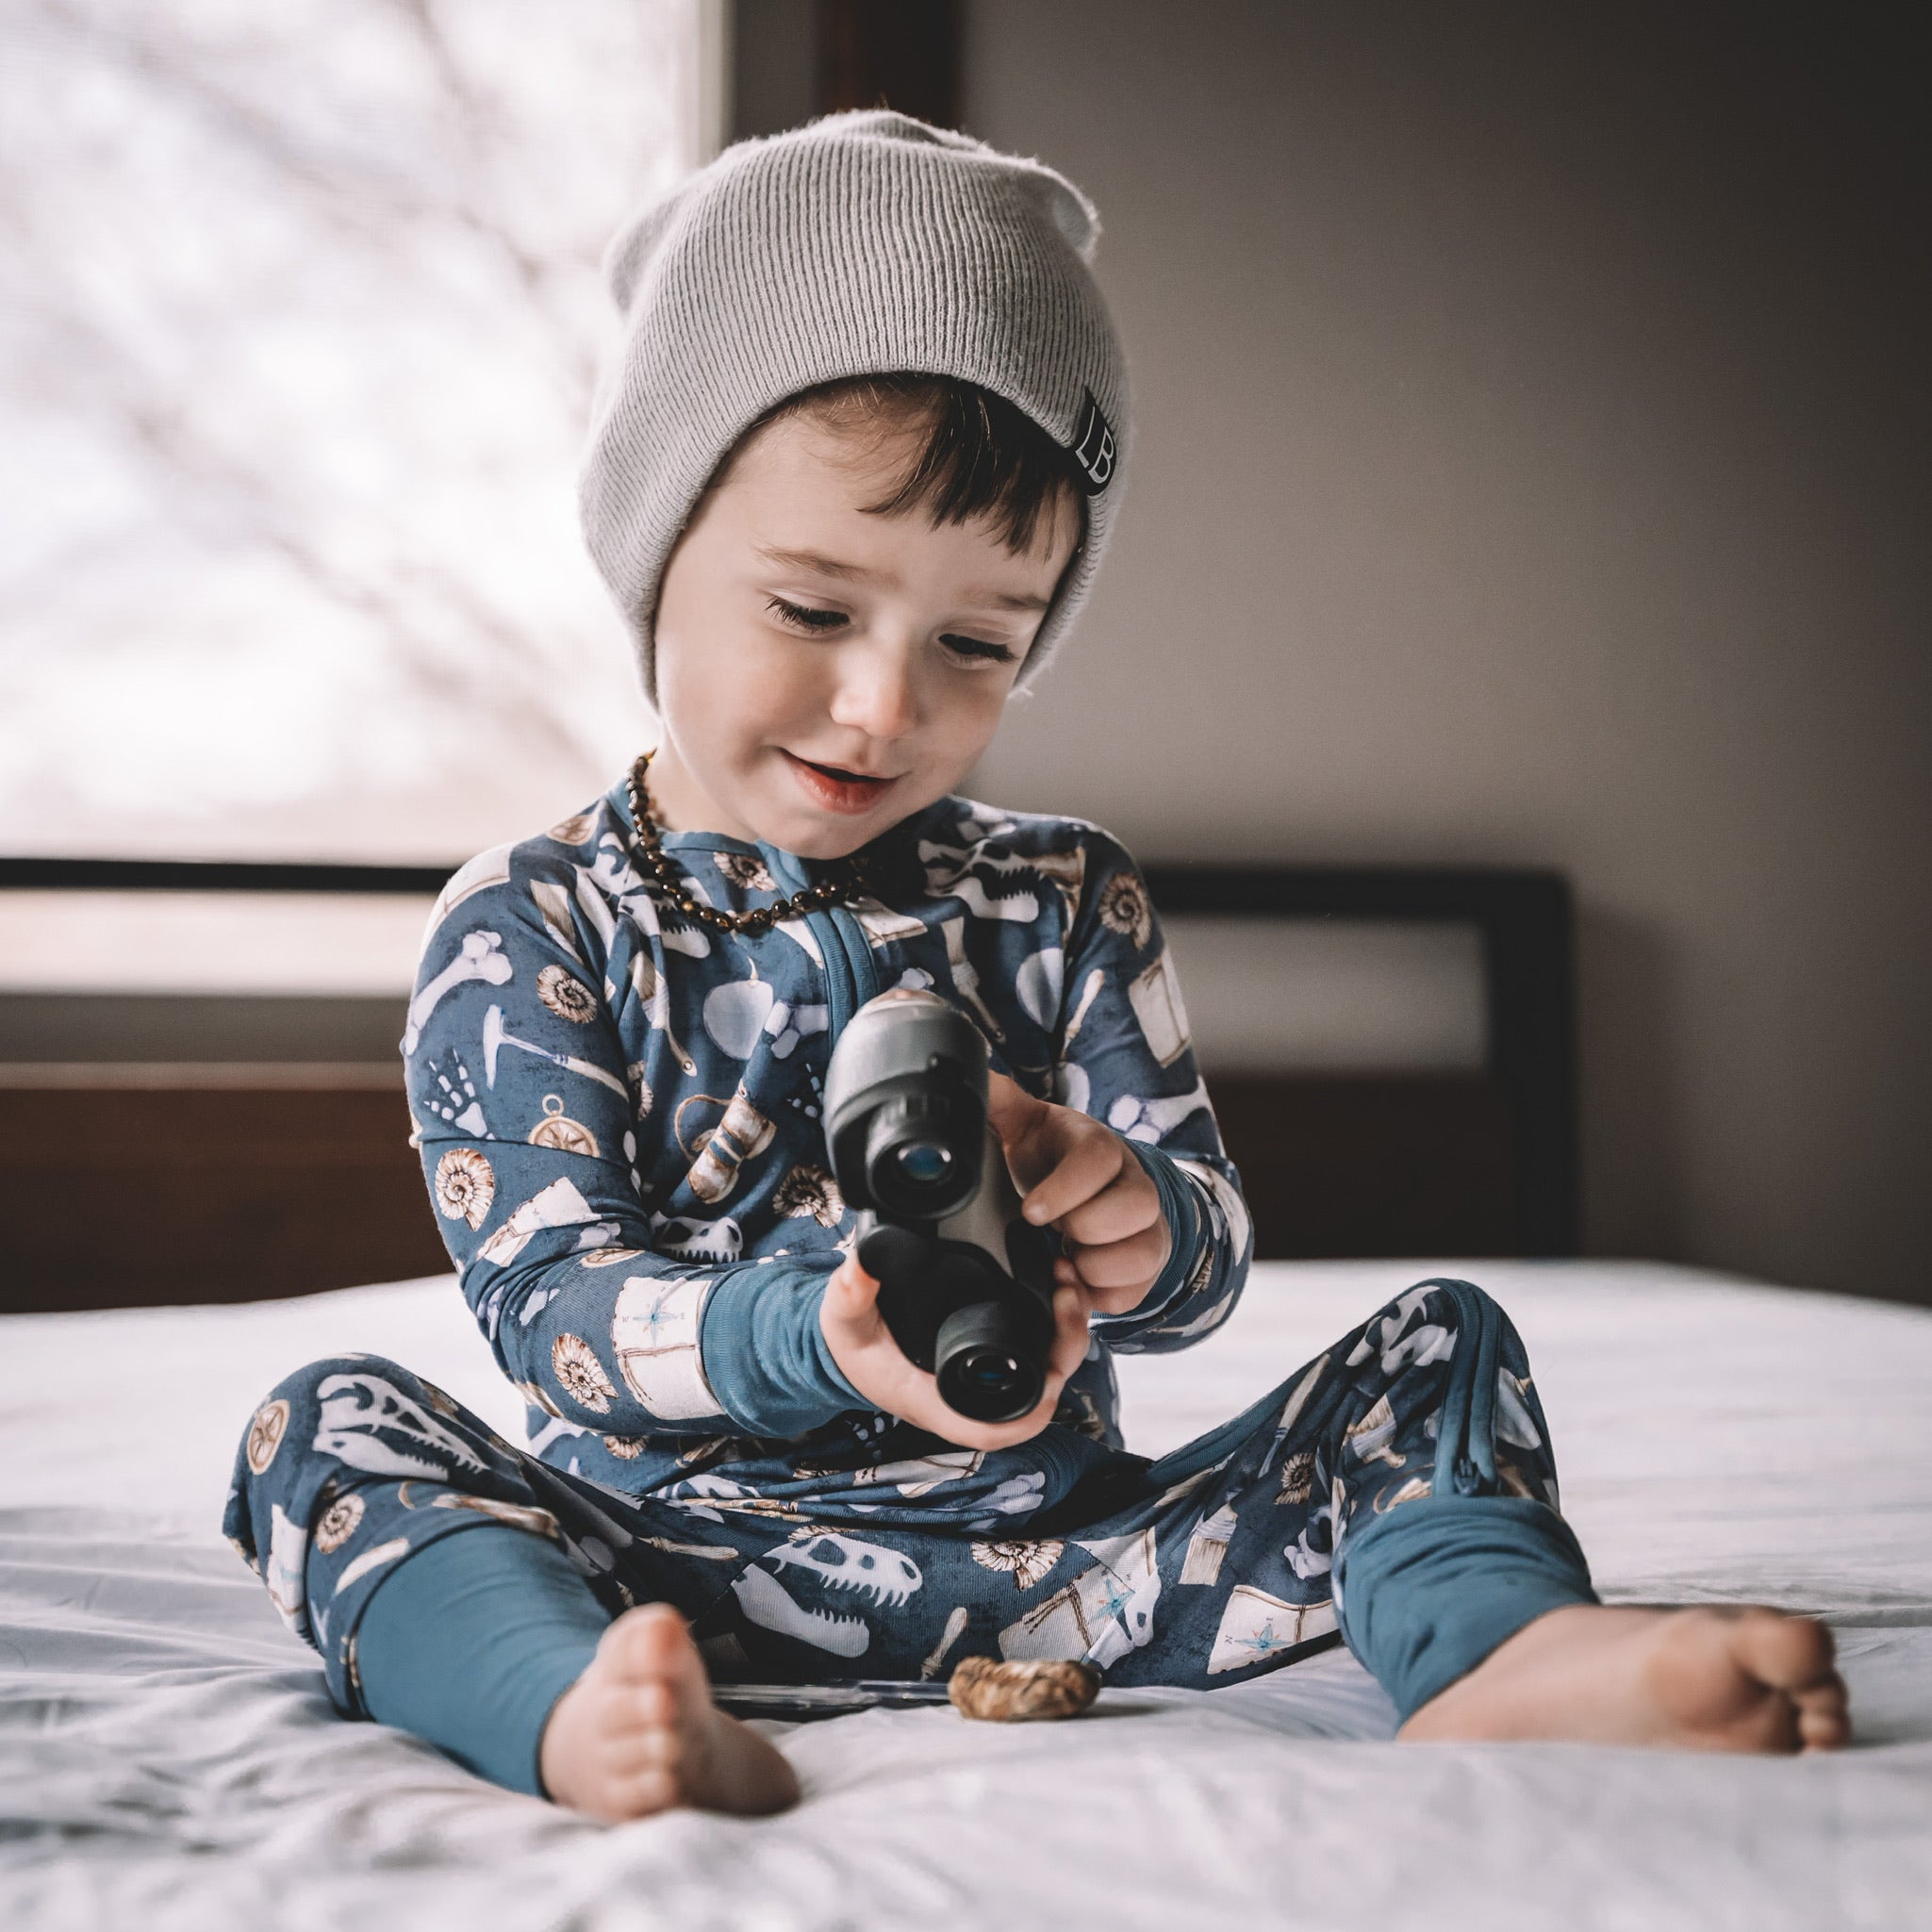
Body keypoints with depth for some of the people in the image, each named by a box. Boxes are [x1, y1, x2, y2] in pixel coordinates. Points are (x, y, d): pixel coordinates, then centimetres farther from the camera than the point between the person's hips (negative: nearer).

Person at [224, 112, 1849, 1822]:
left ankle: (1497, 1664, -36)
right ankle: (593, 1714, -49)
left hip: (1046, 1555, 3)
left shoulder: (1066, 903, 7)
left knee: (1440, 1344, -7)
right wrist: (818, 1338, -33)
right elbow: (549, 1296, -12)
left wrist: (1134, 1227, -25)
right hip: (670, 1567, -2)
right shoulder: (531, 925, -2)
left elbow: (1212, 1257, 2)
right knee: (327, 1425, -23)